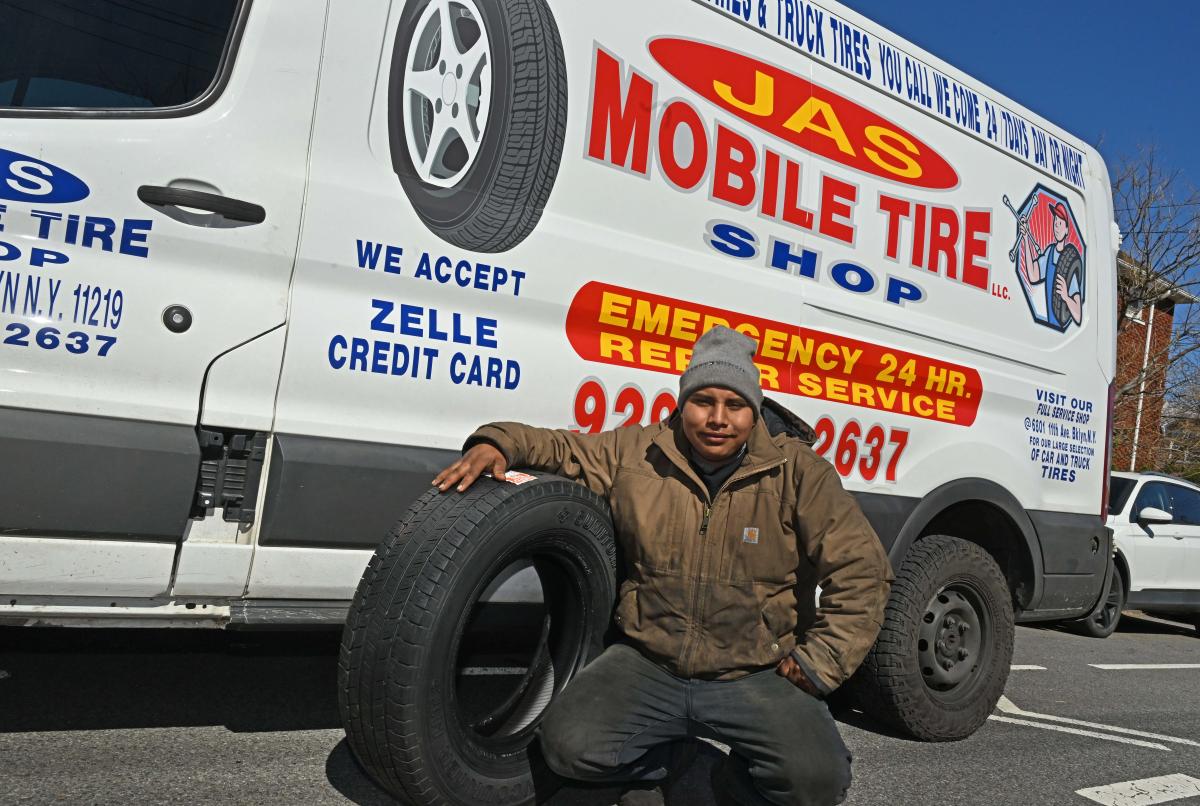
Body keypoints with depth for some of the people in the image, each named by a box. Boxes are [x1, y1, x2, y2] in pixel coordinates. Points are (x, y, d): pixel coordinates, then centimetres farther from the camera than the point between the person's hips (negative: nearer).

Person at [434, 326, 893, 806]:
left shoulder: (797, 471, -8)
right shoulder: (637, 455, -1)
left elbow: (860, 570, -7)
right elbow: (563, 450, 11)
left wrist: (819, 662, -10)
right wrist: (498, 445, -10)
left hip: (758, 676, -1)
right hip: (649, 664, 2)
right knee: (570, 745, -19)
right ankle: (654, 763, 17)